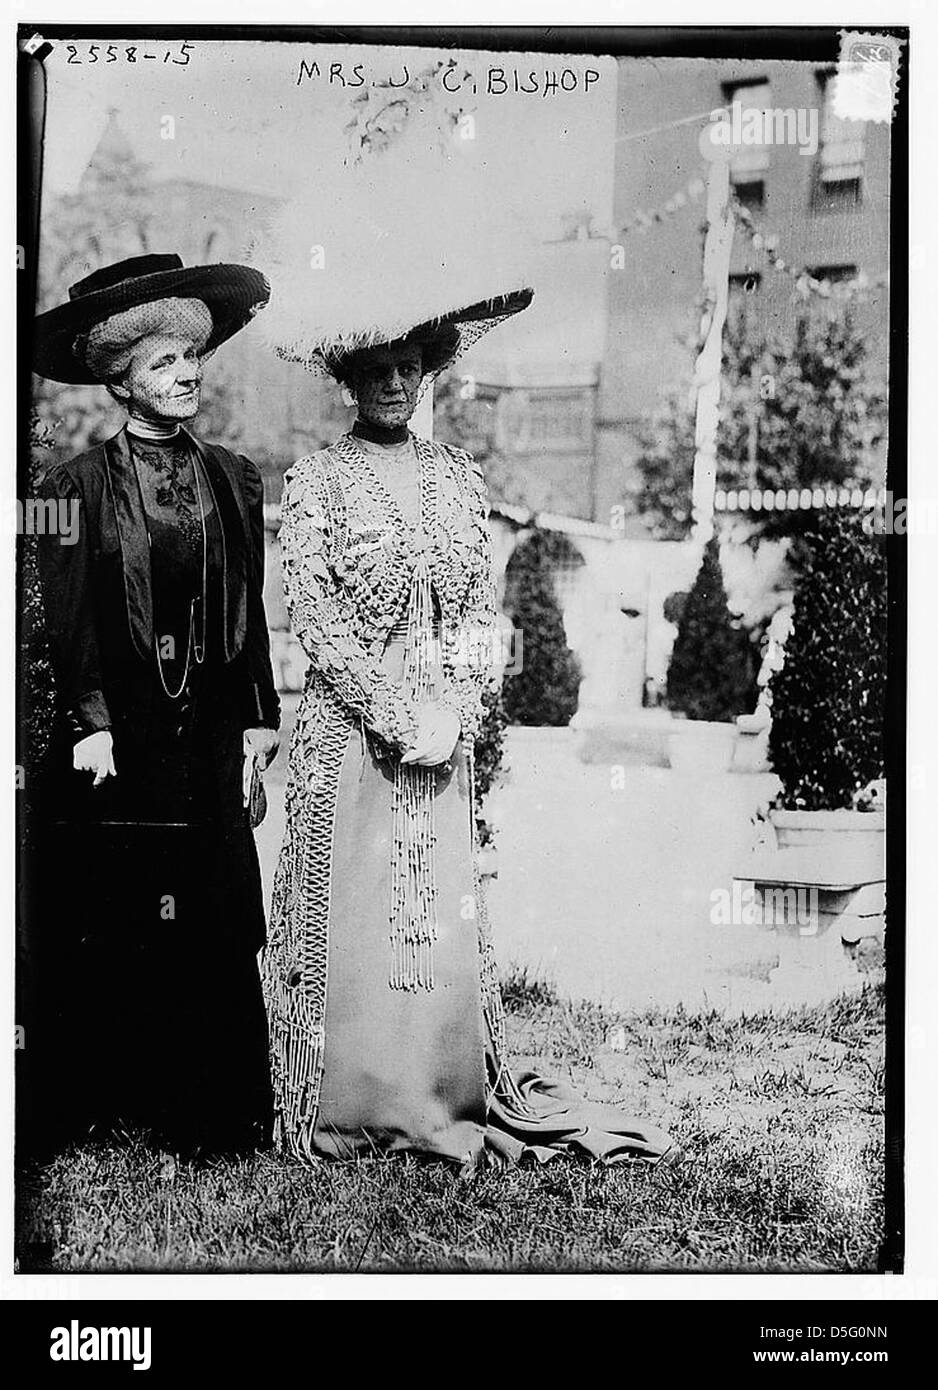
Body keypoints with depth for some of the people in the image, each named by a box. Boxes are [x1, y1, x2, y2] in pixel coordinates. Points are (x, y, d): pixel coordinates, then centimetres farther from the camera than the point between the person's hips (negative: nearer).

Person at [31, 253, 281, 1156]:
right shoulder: (77, 487, 1)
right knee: (102, 932, 4)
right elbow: (67, 621, -4)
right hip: (115, 734, -3)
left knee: (215, 928, 4)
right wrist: (89, 721, -12)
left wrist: (258, 716, 6)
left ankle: (213, 1114, 15)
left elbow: (251, 611, 11)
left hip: (209, 732, 3)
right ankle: (100, 1108, 18)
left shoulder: (232, 480, 11)